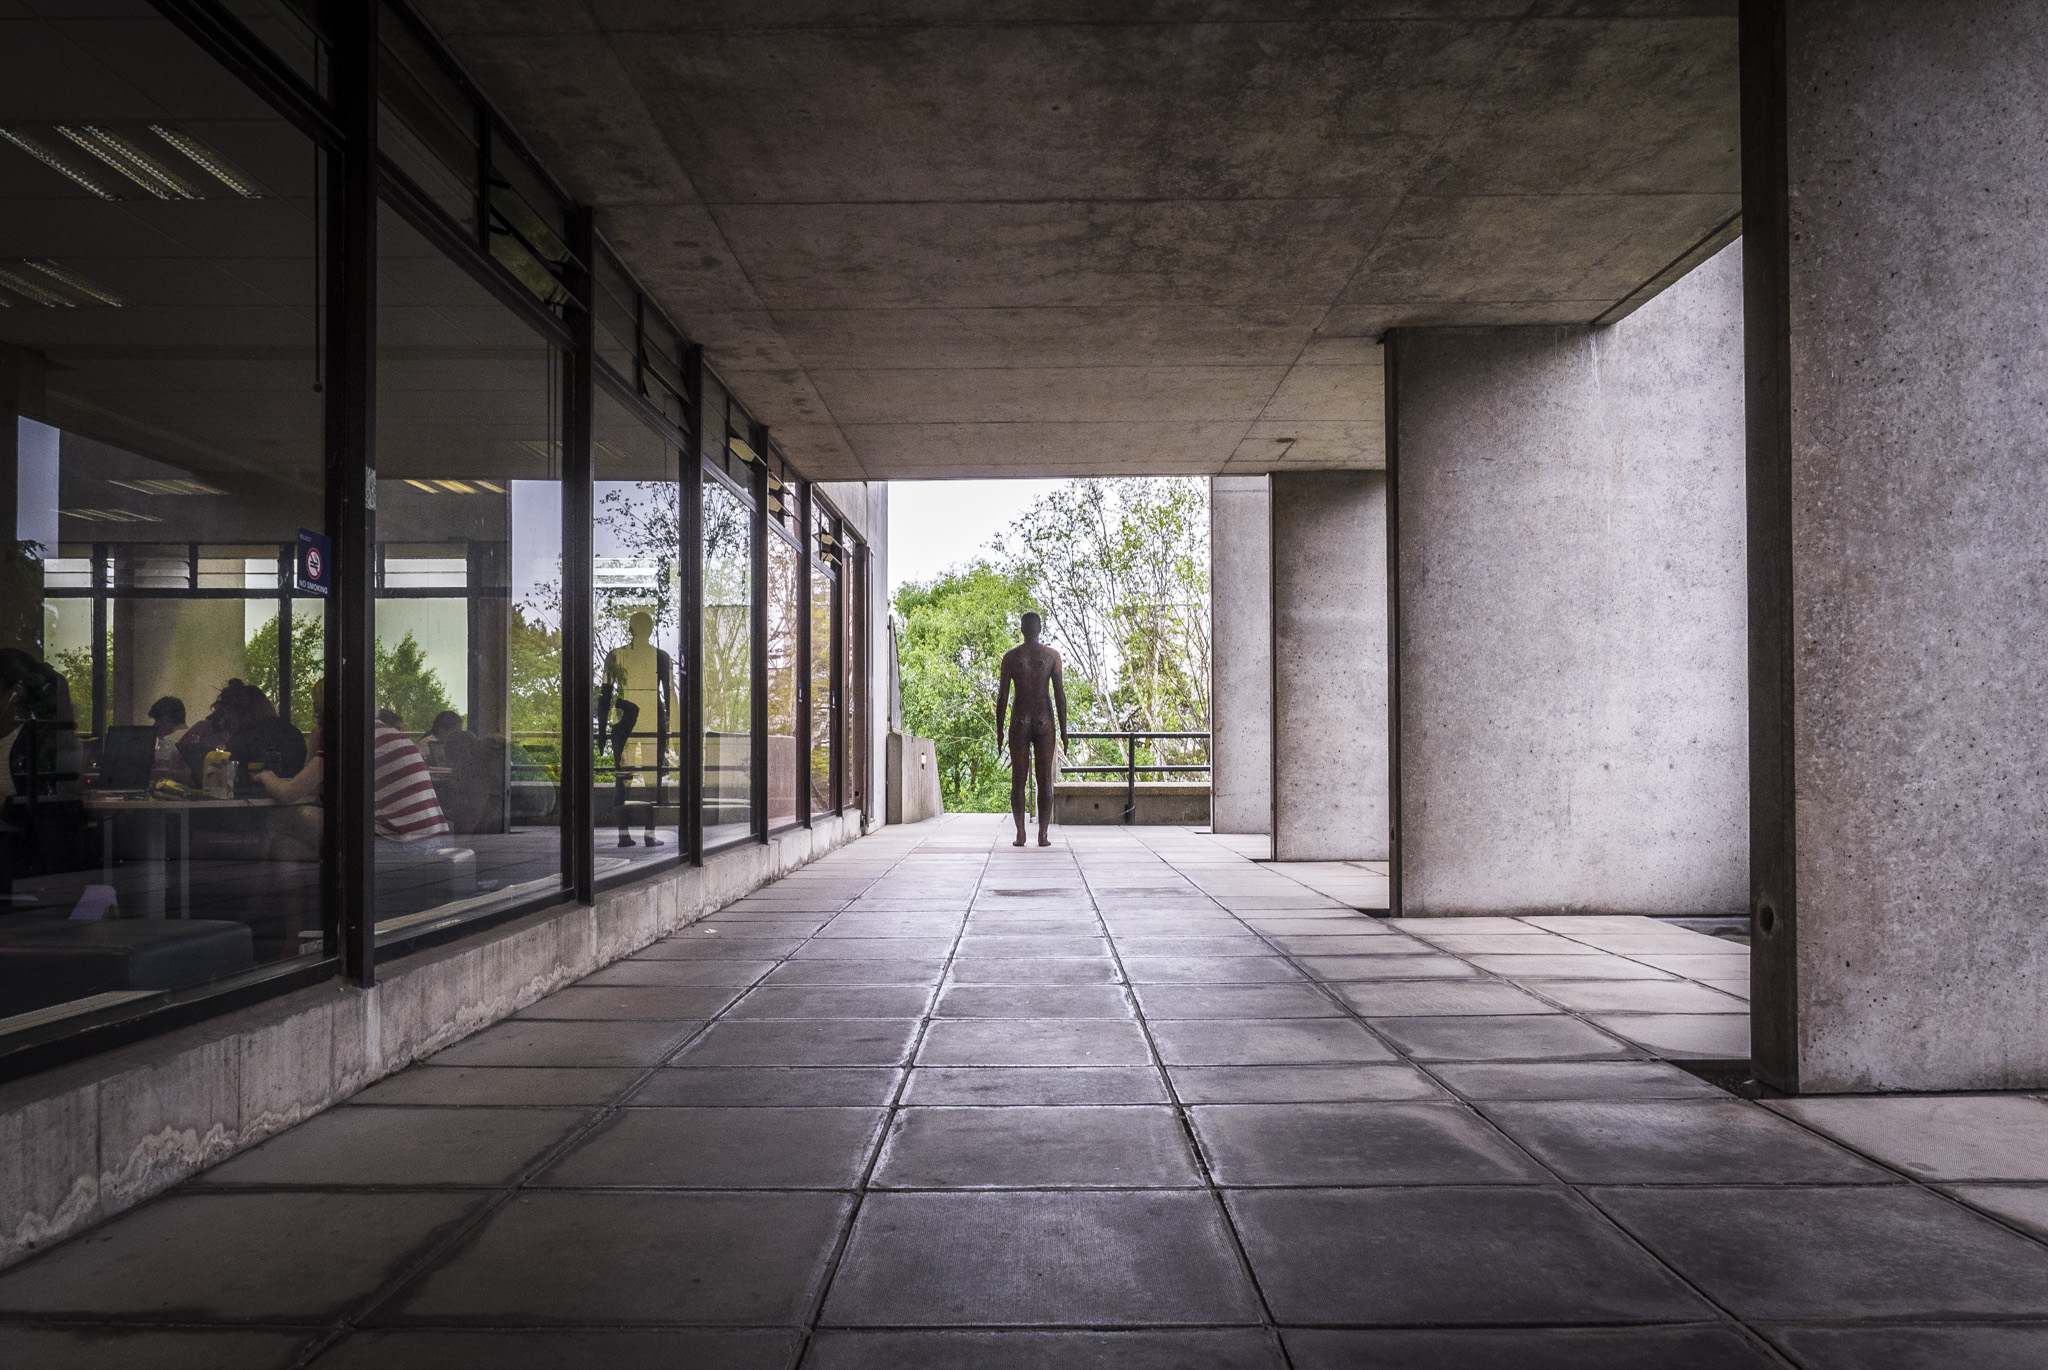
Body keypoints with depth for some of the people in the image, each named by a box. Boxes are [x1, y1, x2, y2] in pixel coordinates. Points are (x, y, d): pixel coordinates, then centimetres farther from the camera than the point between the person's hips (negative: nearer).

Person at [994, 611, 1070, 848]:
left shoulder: (1010, 656, 1)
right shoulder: (1052, 655, 1)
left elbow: (1002, 695, -1)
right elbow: (1060, 694, -2)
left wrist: (998, 729, 5)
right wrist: (1063, 730, 3)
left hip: (1019, 722, 0)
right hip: (1044, 722, 0)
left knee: (1018, 779, 4)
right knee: (1045, 779, 2)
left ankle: (1020, 833, -5)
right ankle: (1043, 835, -3)